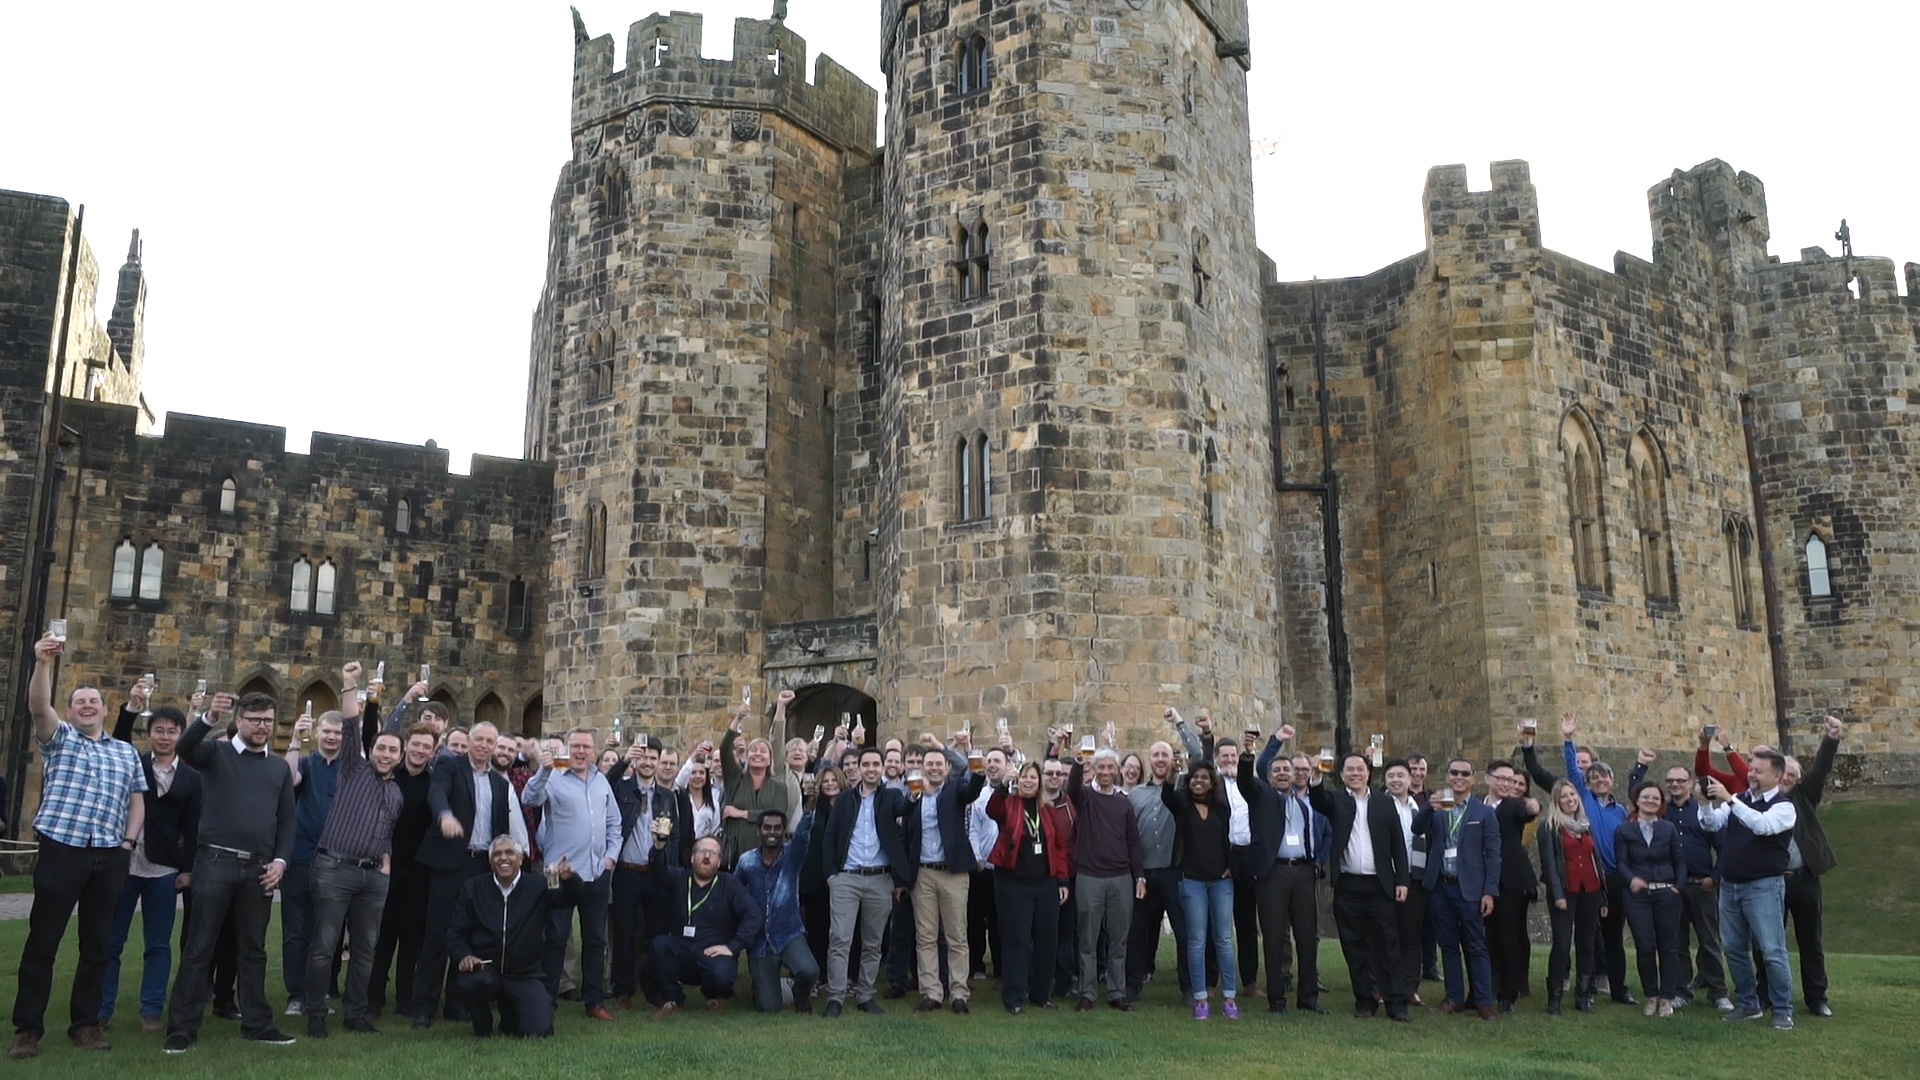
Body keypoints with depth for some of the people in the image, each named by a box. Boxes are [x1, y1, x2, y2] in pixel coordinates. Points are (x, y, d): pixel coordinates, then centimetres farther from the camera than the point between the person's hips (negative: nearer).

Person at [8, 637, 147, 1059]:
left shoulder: (127, 752, 17)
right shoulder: (59, 738, 8)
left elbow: (136, 800, 16)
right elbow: (38, 707, -12)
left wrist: (128, 841, 1)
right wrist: (43, 662, -27)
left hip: (110, 857, 3)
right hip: (61, 850, -3)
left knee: (97, 944, 7)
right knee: (42, 941, 0)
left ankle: (86, 1023, 15)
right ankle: (27, 1027, 8)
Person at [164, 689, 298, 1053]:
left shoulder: (280, 768, 13)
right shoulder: (215, 753, 4)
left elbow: (287, 819, 12)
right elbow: (185, 747, -19)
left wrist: (280, 860, 0)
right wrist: (208, 717, -36)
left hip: (260, 868, 3)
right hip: (216, 861, -3)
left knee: (253, 950, 11)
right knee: (199, 948, 0)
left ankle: (256, 1023, 18)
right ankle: (182, 1028, 6)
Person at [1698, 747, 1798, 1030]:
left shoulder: (1784, 806, -8)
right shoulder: (1739, 799, 9)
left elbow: (1762, 825, -27)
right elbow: (1711, 824, 1)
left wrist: (1729, 800, -33)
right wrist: (1709, 802, -17)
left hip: (1763, 887, -6)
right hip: (1729, 885, 6)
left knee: (1772, 951, -4)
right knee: (1734, 949, 12)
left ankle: (1783, 1011, 6)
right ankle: (1748, 1004, 24)